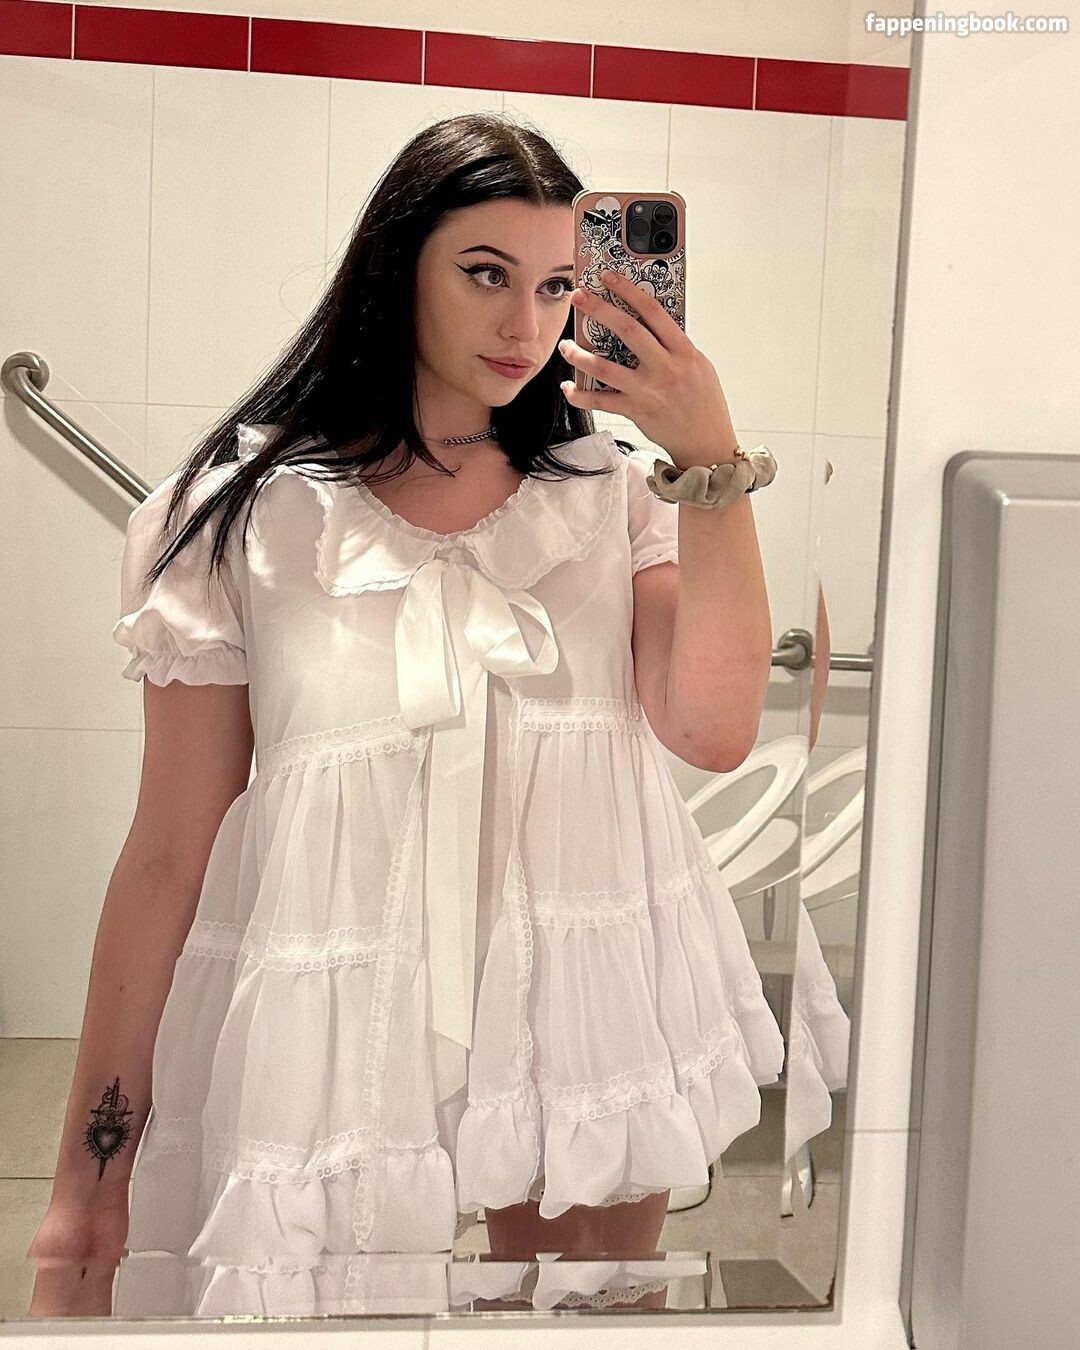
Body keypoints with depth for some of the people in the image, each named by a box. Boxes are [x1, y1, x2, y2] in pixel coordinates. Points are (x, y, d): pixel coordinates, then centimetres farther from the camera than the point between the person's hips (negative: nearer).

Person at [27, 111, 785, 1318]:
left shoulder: (613, 492, 3)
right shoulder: (246, 515, -4)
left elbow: (709, 730, -12)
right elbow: (170, 853, -5)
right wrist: (89, 1173, -4)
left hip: (596, 1005, 3)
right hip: (342, 1035, -2)